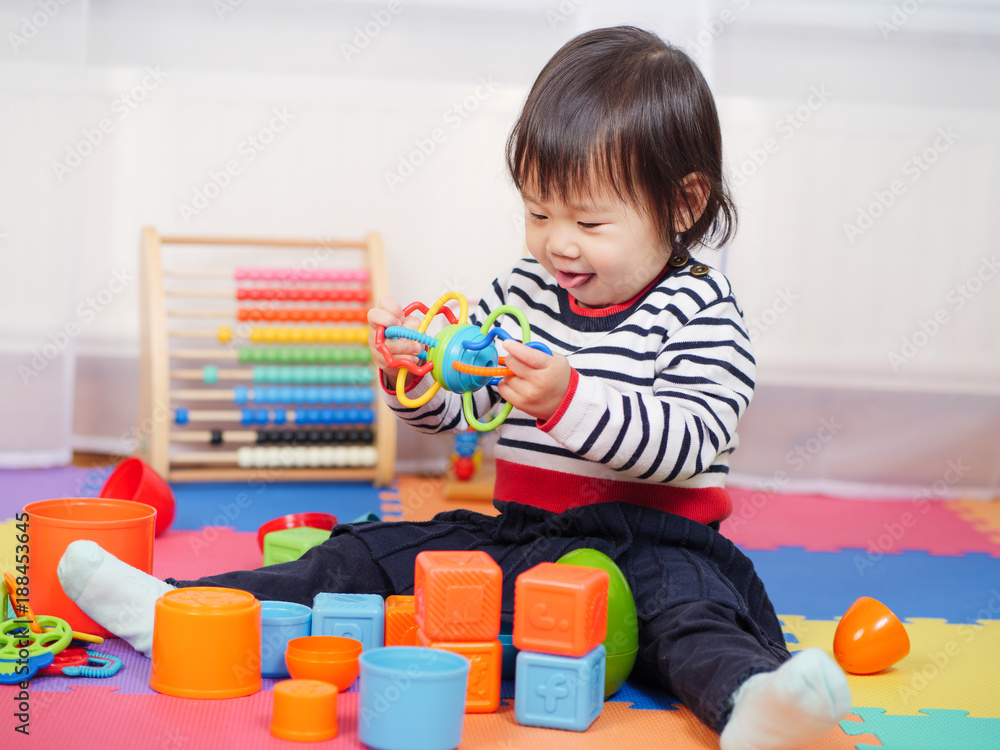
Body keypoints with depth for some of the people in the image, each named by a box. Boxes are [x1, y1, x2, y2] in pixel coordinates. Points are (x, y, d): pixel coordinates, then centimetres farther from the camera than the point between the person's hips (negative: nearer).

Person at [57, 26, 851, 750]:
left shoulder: (699, 311, -8)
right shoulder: (521, 291, 9)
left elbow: (690, 442, -22)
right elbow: (456, 406, 12)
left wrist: (570, 400, -34)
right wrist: (414, 376, -12)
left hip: (649, 544, -6)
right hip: (519, 534, 6)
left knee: (686, 603, -36)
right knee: (375, 554, -1)